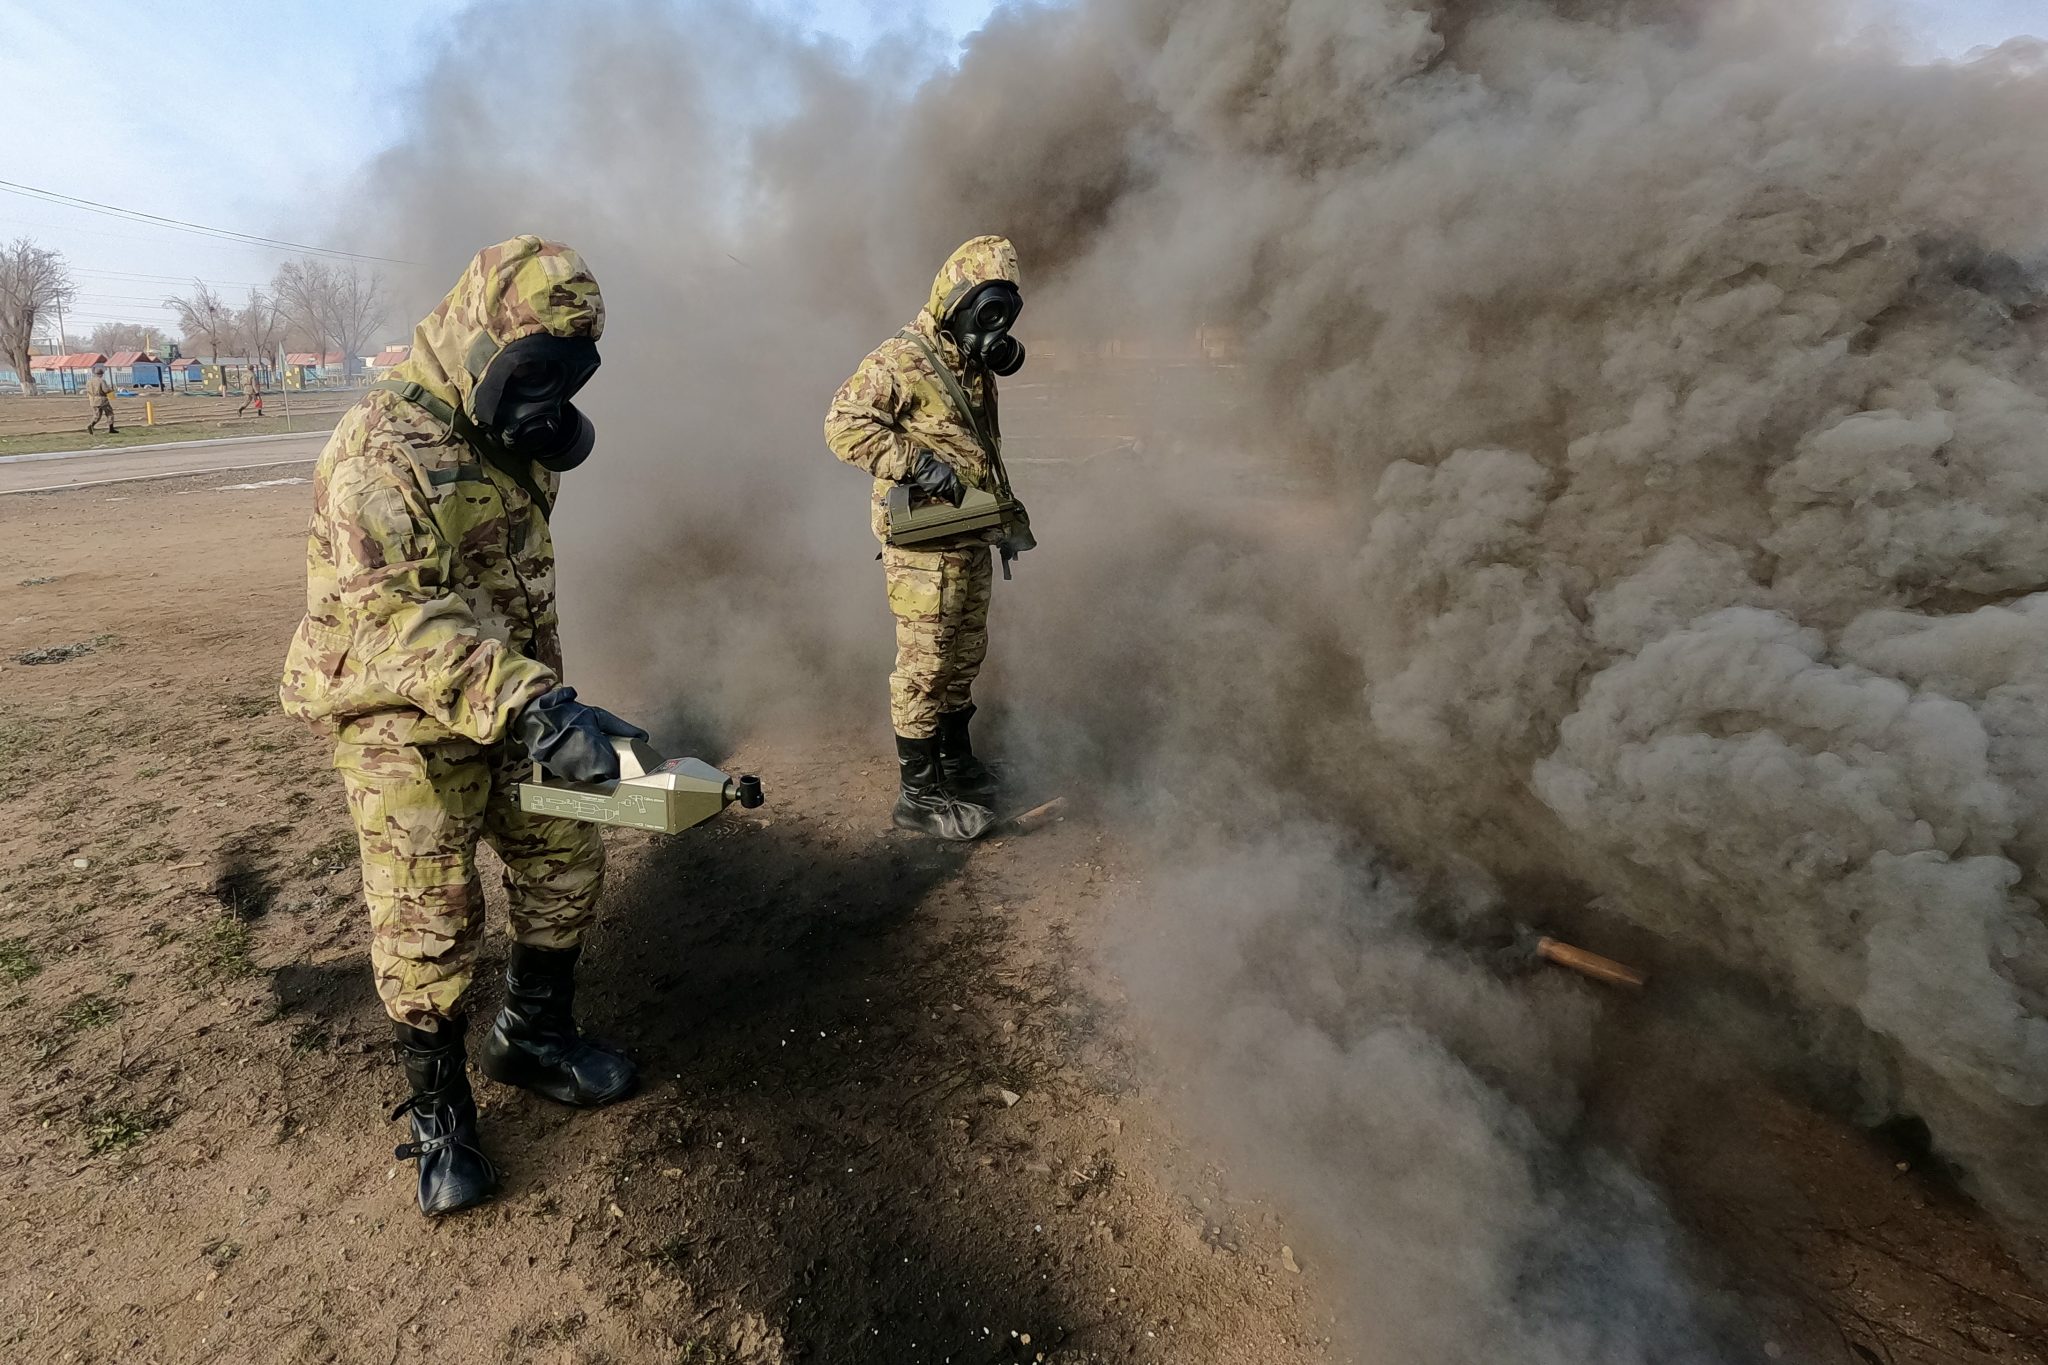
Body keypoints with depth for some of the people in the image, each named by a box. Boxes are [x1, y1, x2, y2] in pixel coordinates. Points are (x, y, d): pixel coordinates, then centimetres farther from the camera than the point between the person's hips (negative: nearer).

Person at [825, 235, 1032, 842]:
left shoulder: (974, 367, 16)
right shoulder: (902, 360, -12)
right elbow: (844, 424, -20)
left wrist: (1006, 519, 22)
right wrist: (915, 462, -26)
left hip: (971, 542, 9)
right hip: (924, 547, -9)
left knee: (965, 657, 17)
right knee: (924, 665, -3)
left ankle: (955, 763, 34)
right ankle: (918, 794, 8)